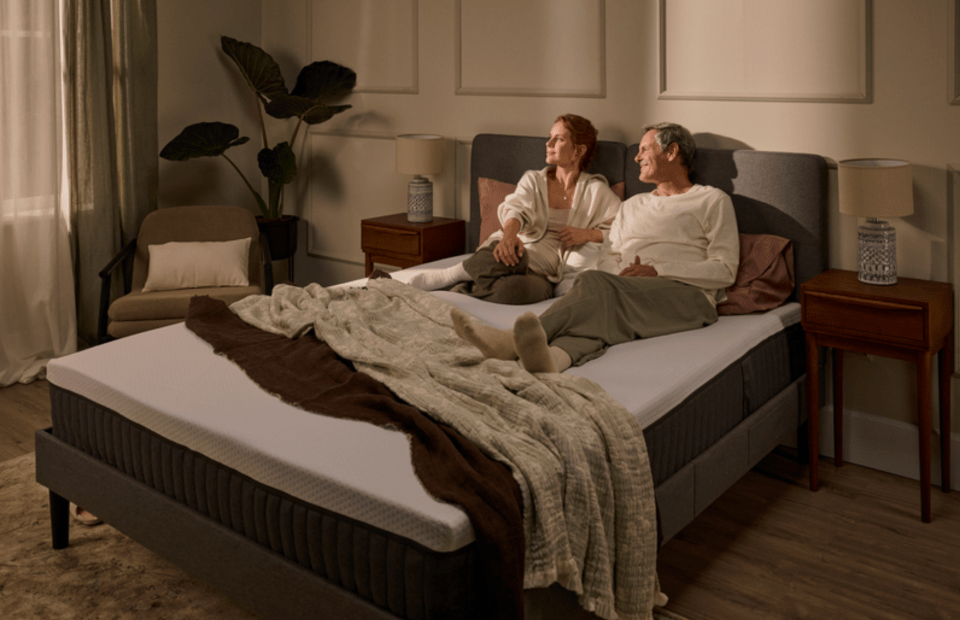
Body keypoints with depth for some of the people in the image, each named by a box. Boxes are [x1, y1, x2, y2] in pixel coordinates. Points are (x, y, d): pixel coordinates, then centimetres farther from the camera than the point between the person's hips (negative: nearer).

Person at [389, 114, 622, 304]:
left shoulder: (596, 190, 14)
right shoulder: (533, 179, 19)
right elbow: (517, 208, -2)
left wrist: (587, 234, -4)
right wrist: (510, 233, -25)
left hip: (544, 272, -1)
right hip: (518, 251, 1)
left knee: (519, 289, -41)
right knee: (503, 257, -41)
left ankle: (462, 290, -25)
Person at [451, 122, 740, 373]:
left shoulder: (713, 201, 15)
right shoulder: (632, 206, 33)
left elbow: (725, 270, 3)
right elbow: (607, 259, 22)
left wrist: (657, 270, -8)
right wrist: (620, 275, -3)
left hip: (687, 295, -4)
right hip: (630, 297, 4)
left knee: (596, 282, -33)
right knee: (602, 313, -35)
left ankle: (511, 339, -52)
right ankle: (553, 357, -67)